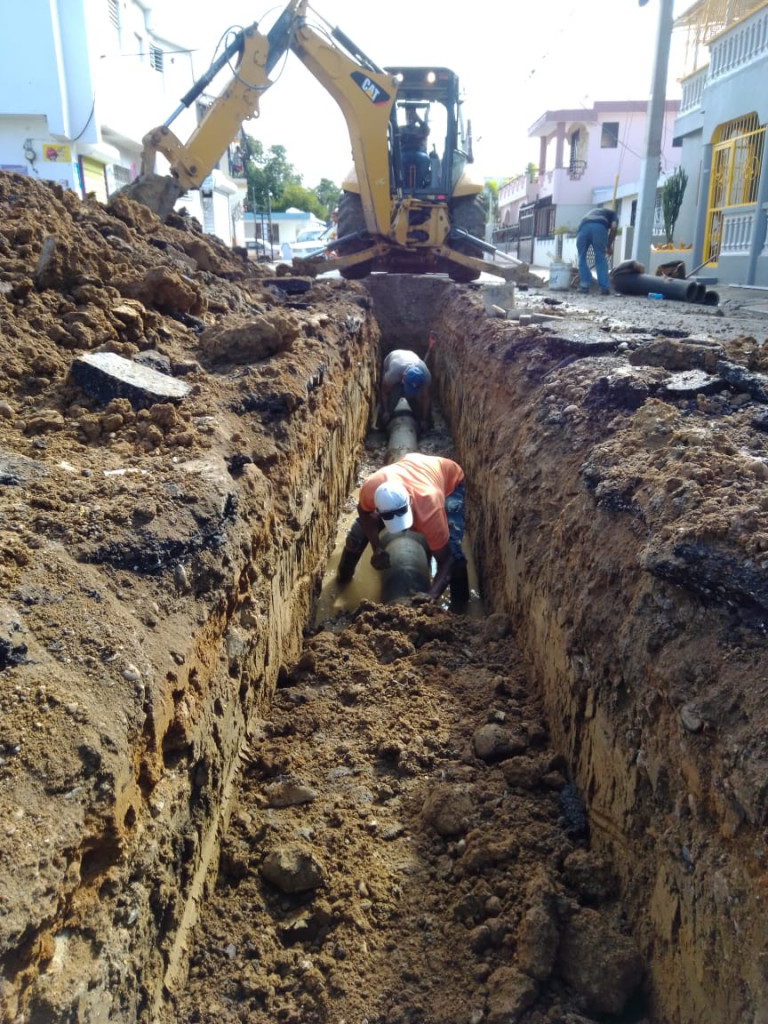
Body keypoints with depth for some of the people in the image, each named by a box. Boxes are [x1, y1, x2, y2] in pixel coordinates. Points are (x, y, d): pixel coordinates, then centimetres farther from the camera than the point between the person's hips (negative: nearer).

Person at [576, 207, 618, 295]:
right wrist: (609, 246, 18)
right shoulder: (612, 213, 34)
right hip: (600, 227, -2)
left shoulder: (591, 212, 45)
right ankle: (604, 287, 4)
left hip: (583, 227, 2)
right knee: (601, 258, 8)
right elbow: (614, 227, 12)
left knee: (582, 258, 16)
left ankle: (584, 285, 10)